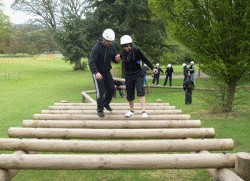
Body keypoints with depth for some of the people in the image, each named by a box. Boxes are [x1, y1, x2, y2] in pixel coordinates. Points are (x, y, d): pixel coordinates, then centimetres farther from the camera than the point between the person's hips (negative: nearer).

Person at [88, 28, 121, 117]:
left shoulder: (111, 47, -4)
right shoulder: (96, 48, -23)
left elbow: (114, 58, 8)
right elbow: (91, 62, -31)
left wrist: (117, 59, -19)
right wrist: (96, 72, -48)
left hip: (107, 72, 6)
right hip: (98, 73, -6)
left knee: (111, 89, 7)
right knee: (100, 91, -7)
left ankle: (106, 104, 32)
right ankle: (100, 110, 8)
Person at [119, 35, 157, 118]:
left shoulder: (136, 51, -12)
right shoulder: (123, 53, 0)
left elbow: (145, 60, -8)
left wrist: (152, 68, -16)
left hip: (138, 74, -4)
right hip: (128, 75, 4)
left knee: (140, 91, -17)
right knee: (129, 93, 10)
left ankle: (144, 111, -17)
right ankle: (131, 110, 29)